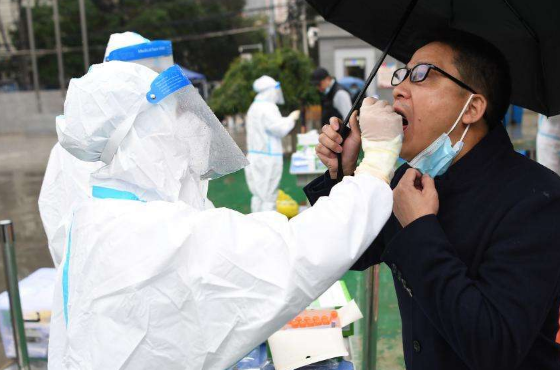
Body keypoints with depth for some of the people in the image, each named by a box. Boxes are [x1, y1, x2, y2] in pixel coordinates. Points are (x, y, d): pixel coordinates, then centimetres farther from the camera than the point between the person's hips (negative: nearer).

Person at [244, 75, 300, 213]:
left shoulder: (255, 107, 17)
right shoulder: (268, 108, -14)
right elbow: (280, 129, -17)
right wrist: (291, 118, -2)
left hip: (255, 155, 10)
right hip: (268, 157, -10)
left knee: (258, 194, 12)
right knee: (268, 196, -6)